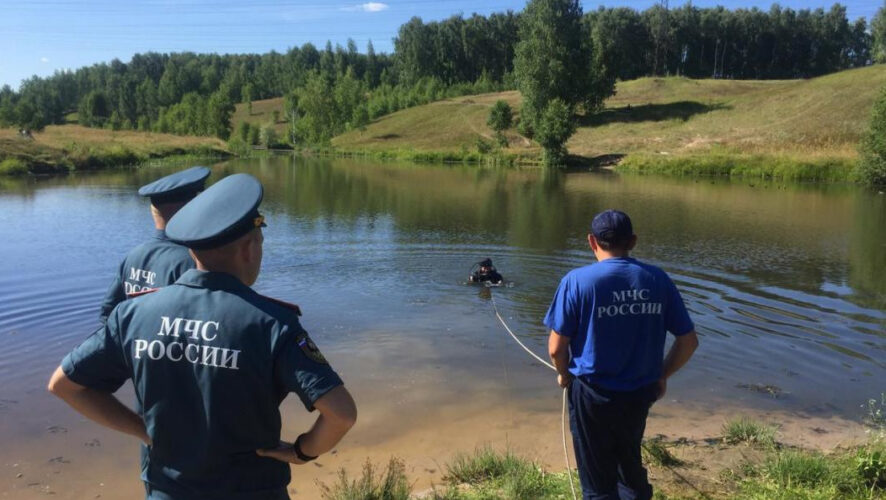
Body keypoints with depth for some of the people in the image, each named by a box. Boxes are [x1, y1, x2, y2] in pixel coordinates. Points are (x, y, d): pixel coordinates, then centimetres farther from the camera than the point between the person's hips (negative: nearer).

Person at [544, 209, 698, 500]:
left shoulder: (577, 280, -13)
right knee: (631, 469, 28)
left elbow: (556, 347, -13)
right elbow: (689, 341, 0)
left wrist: (564, 375, 8)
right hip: (640, 394, 4)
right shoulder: (658, 279, -4)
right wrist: (661, 376, 14)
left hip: (593, 394, -3)